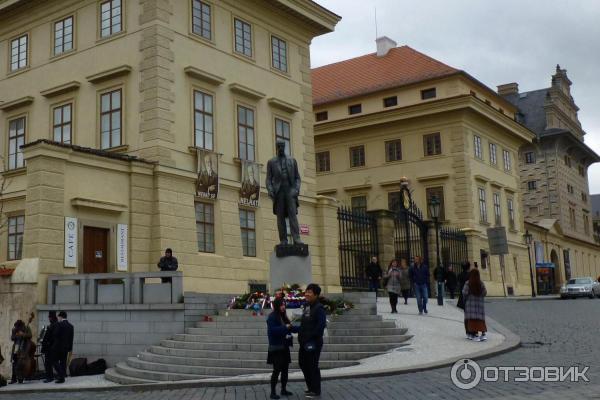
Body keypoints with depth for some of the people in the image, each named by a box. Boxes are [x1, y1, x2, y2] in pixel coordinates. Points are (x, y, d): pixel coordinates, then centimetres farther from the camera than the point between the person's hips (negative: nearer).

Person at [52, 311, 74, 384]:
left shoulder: (59, 324, -11)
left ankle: (61, 375, -13)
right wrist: (70, 348, 14)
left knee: (55, 361, 1)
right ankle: (62, 377, 9)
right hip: (66, 347, 6)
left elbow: (55, 335, -15)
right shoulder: (71, 326, 9)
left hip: (58, 346, -6)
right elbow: (71, 338, 10)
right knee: (63, 362, 10)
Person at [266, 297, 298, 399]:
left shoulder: (283, 316, 12)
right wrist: (285, 328, -25)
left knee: (285, 369, 12)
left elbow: (290, 328, 16)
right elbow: (272, 330, -24)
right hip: (276, 348, -8)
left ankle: (283, 389, 23)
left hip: (284, 347, 8)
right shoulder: (272, 317, -12)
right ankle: (273, 392, 2)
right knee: (277, 370, -6)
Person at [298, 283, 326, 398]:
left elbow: (321, 325, -23)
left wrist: (312, 338, -24)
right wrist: (301, 335, 9)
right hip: (304, 341, 9)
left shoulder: (319, 308, -14)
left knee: (312, 365, -2)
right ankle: (310, 386, 31)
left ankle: (316, 390, 10)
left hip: (314, 342, -9)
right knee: (303, 363, 16)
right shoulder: (306, 306, 12)